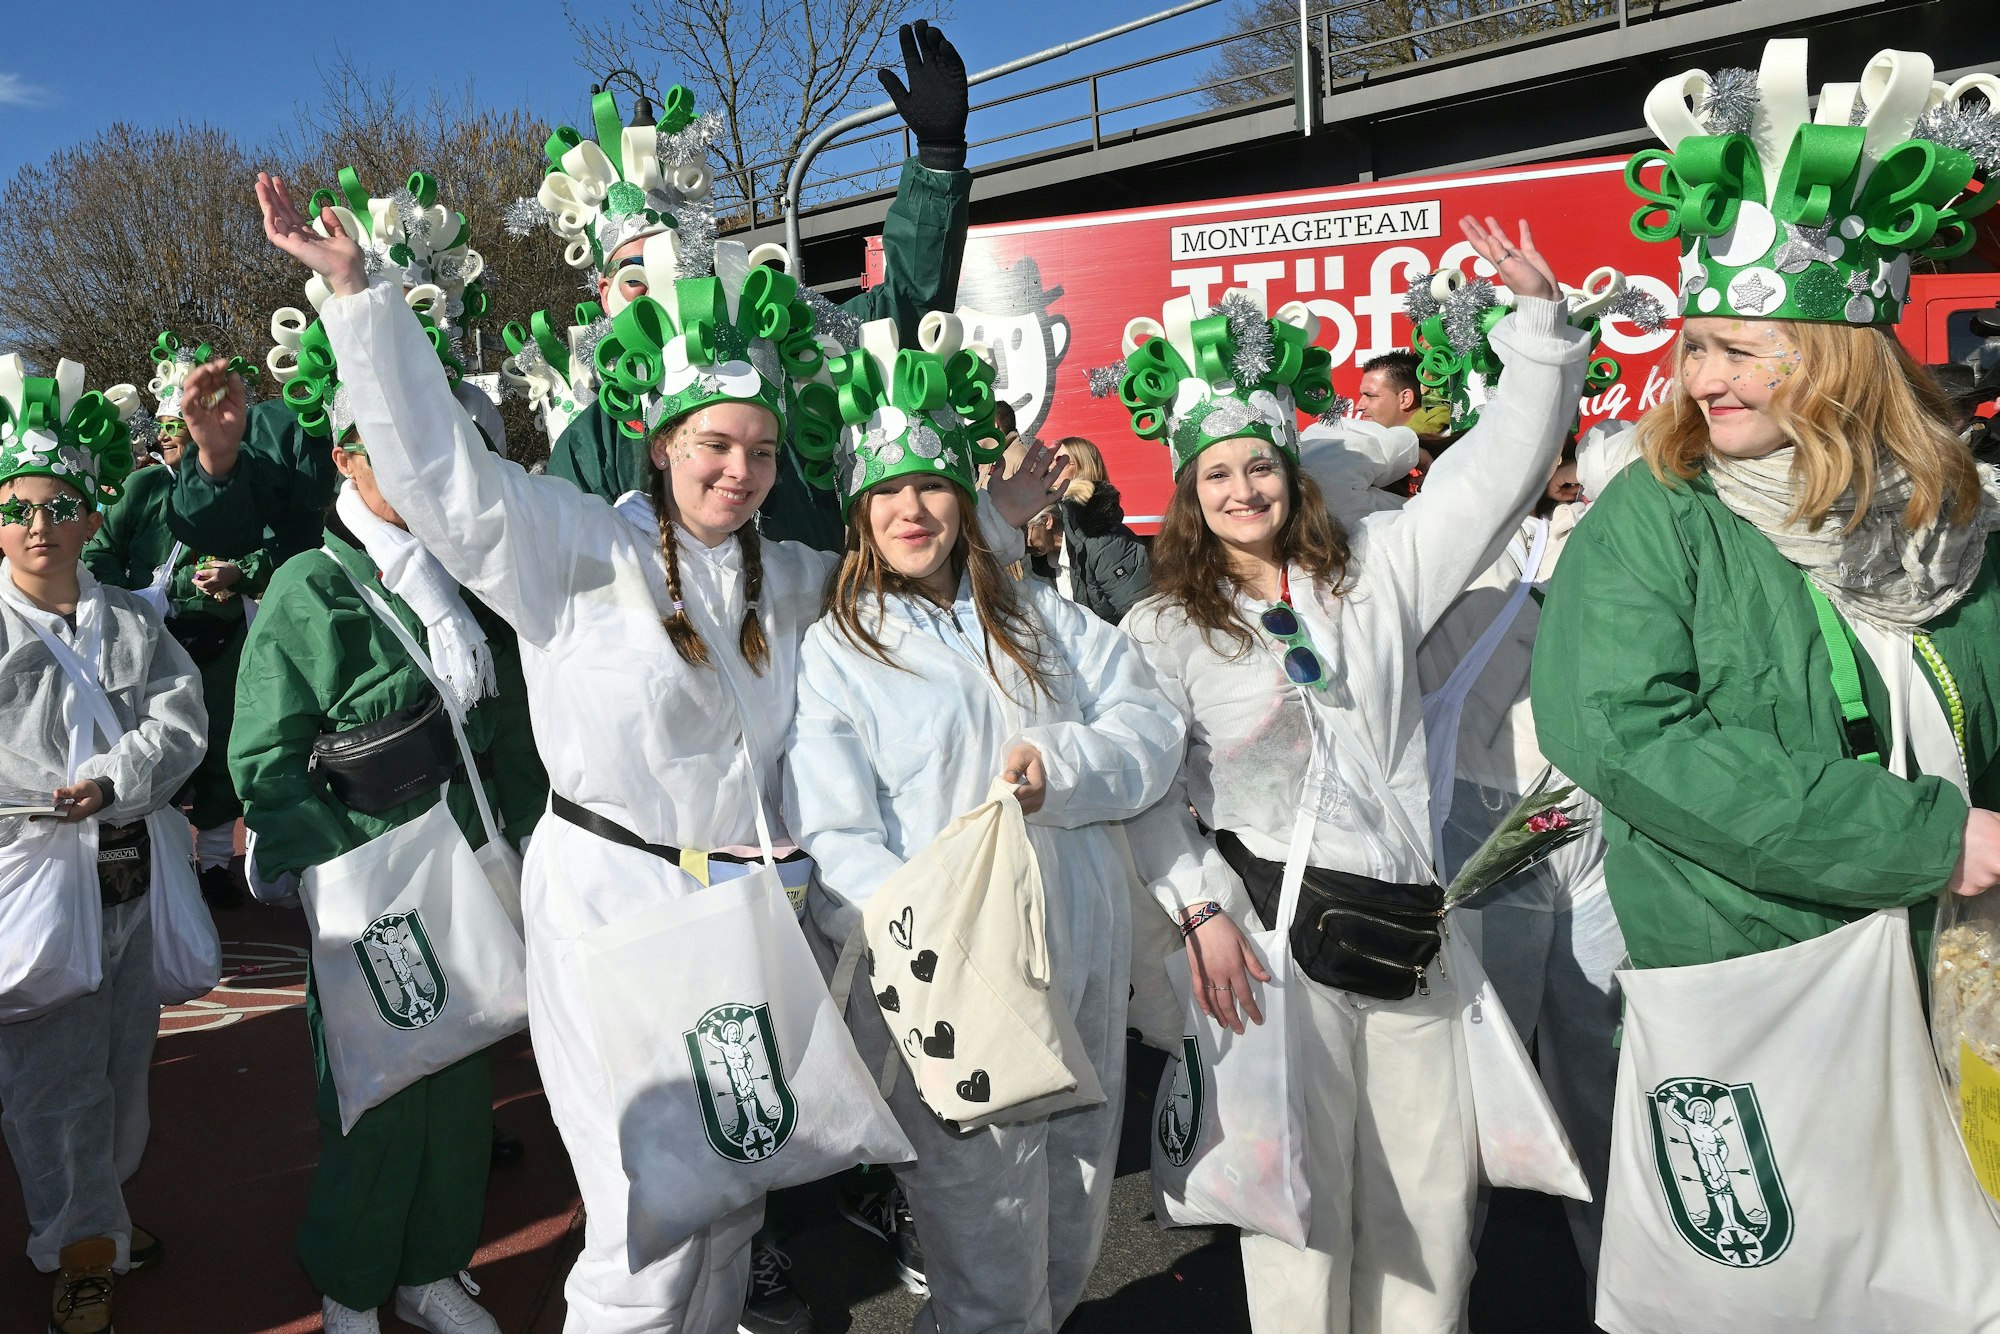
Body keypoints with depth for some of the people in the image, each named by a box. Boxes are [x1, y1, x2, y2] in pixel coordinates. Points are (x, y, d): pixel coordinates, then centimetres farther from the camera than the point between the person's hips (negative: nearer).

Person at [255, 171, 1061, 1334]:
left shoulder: (790, 579, 11)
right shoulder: (581, 549, -5)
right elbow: (440, 469, -14)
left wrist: (994, 522, 17)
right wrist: (357, 292, -19)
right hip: (615, 902, -6)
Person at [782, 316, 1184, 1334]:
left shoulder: (1041, 616, 12)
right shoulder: (833, 652, -3)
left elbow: (1151, 728, 4)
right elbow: (836, 841, -11)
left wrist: (1062, 762, -15)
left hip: (1083, 972, 5)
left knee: (1073, 1241, 19)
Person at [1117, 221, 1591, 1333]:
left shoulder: (1374, 567, 9)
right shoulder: (1163, 627, 3)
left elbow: (1504, 465, 7)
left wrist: (1540, 320, -3)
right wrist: (1200, 910, -14)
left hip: (1409, 920, 3)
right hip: (1271, 924, -3)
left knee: (1431, 1178, 9)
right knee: (1299, 1176, 3)